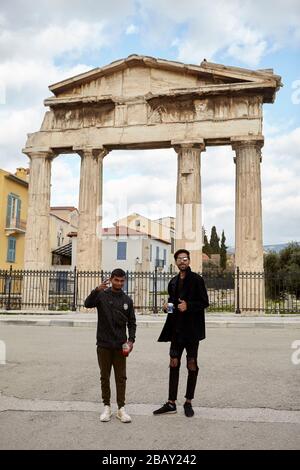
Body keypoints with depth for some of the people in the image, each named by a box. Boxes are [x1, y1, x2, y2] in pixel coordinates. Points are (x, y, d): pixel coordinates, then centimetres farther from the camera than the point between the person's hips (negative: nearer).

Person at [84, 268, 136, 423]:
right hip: (104, 344, -2)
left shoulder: (127, 300, 5)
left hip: (120, 345, 2)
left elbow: (132, 322, 8)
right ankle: (107, 406, 20)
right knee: (105, 377, 8)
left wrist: (131, 339, -6)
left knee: (121, 377, 5)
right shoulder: (102, 295, -3)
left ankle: (121, 408, 13)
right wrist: (97, 290, -38)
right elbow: (88, 304, -22)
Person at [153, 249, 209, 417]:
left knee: (192, 364, 5)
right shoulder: (173, 282, 13)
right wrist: (168, 306, 2)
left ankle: (188, 402, 18)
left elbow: (205, 302, -7)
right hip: (177, 328, 5)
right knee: (174, 364, 6)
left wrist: (188, 306, -20)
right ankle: (171, 403, 14)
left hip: (192, 328, -5)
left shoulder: (196, 279, -5)